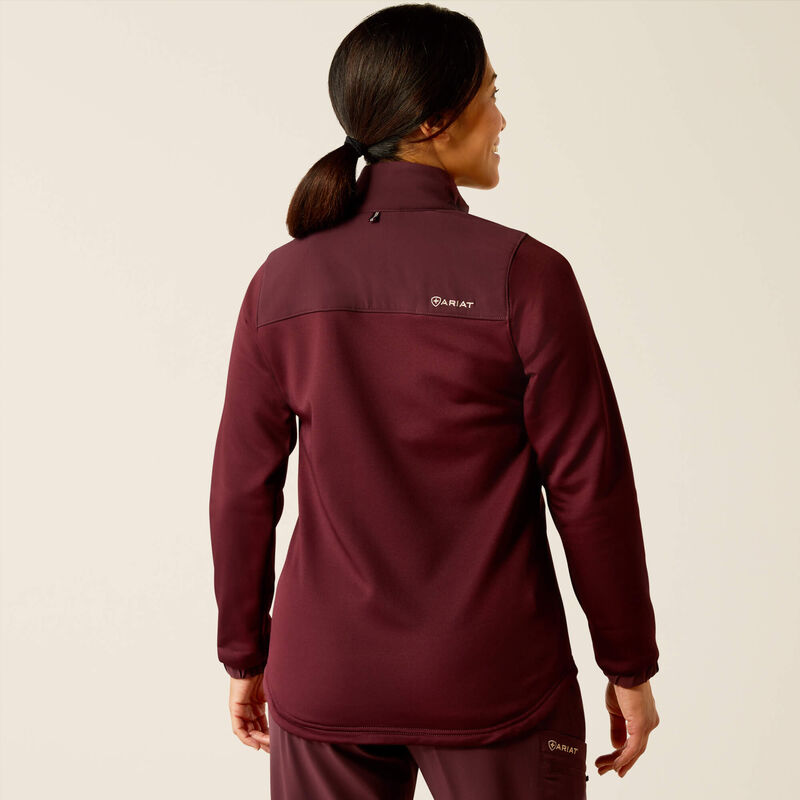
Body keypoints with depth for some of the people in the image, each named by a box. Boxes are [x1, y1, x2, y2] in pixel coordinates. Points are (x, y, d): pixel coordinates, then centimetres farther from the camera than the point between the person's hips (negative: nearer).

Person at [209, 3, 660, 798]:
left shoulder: (282, 282, -4)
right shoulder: (524, 274, -14)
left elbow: (242, 490, 1)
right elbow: (590, 488, -10)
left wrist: (246, 657, 13)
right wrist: (629, 667, 2)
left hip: (326, 683, 3)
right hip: (494, 687, -3)